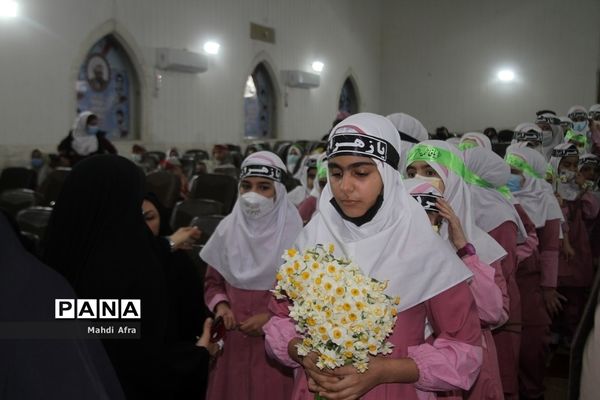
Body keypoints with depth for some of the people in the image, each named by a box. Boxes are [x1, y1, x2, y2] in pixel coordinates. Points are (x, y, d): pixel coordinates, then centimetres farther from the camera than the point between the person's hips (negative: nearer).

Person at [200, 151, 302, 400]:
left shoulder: (293, 233, -9)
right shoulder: (227, 228, 3)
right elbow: (212, 282, 13)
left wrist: (272, 317, -15)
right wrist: (220, 305, -6)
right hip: (232, 340, 3)